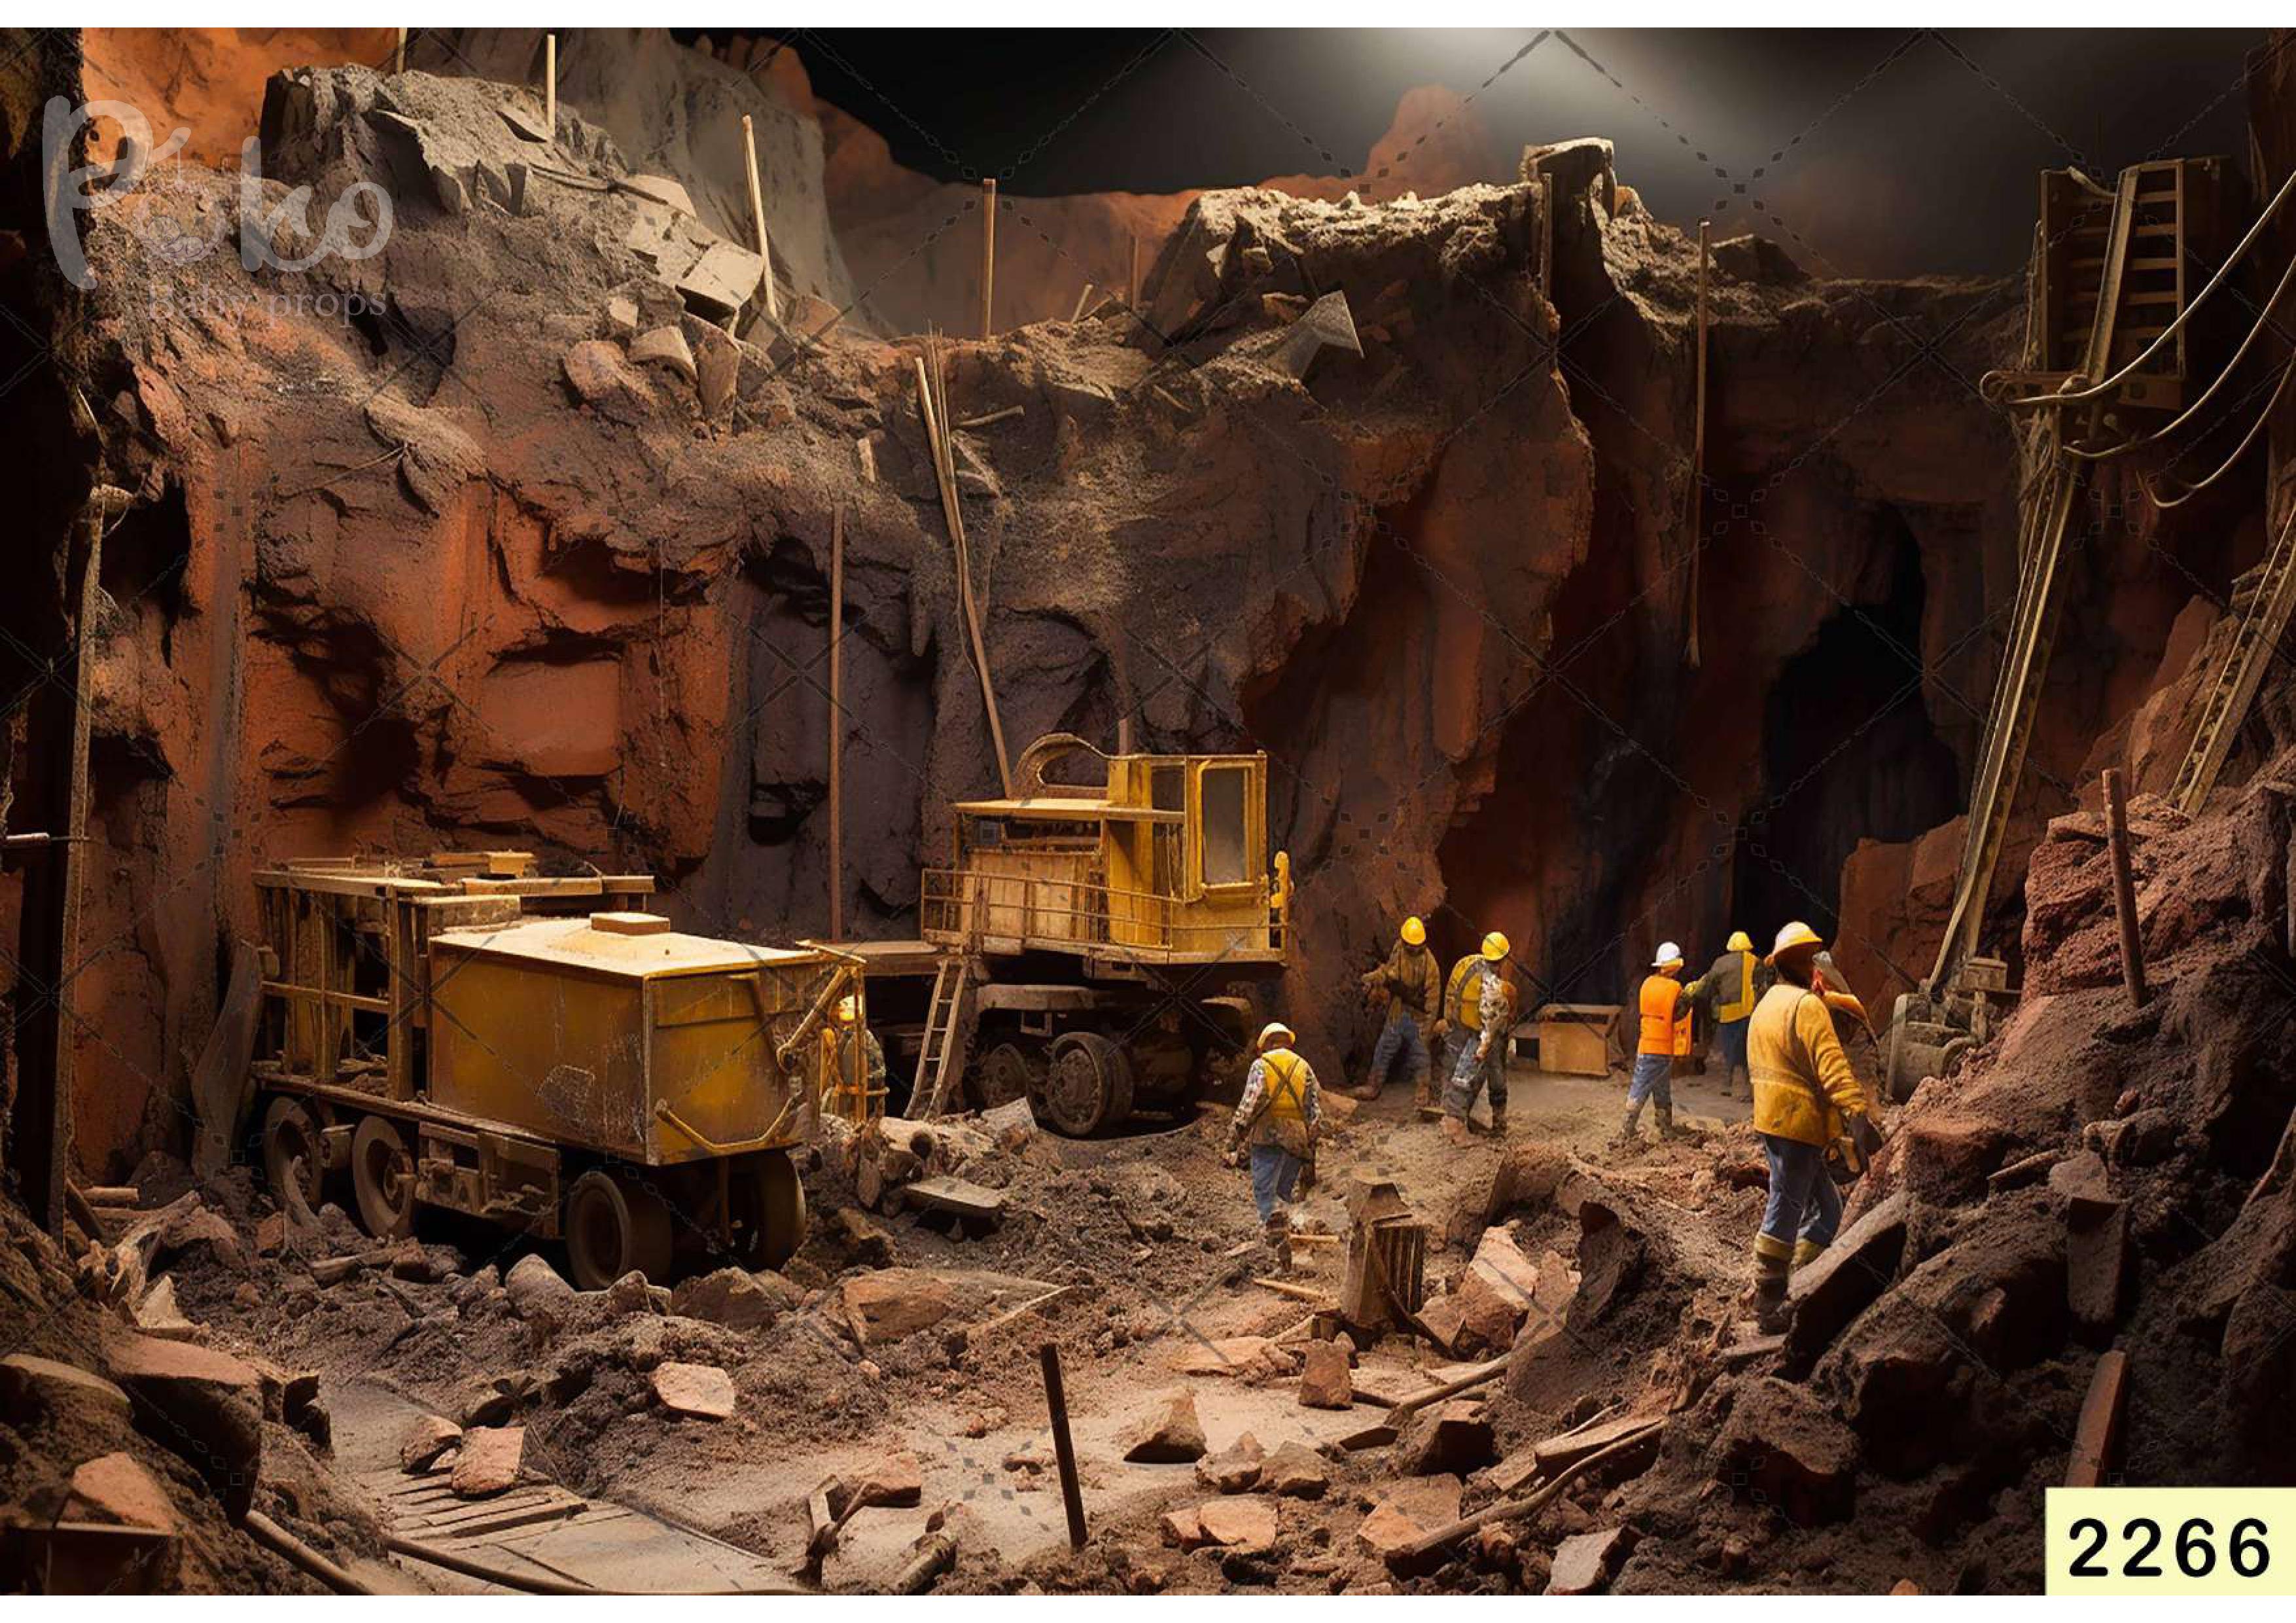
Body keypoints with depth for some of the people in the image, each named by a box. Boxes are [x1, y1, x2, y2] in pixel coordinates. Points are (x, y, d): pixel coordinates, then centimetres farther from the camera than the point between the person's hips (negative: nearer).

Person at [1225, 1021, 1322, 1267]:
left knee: (1264, 1192, -4)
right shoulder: (1304, 1067, 13)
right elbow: (1316, 1111, 9)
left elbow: (1248, 1107, -8)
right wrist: (1311, 1145, 15)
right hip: (1297, 1138, 4)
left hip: (1267, 1136, -4)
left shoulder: (1261, 1065, 1)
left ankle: (1280, 1239, -29)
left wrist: (1234, 1145, -6)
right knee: (1283, 1193, 15)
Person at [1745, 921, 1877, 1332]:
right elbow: (1832, 1066, -24)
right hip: (1797, 1124, -10)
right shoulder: (1808, 1005, -13)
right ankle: (1769, 1308, 3)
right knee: (1784, 1217, -3)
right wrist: (1858, 1112, -31)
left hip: (1771, 1120, 10)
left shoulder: (1766, 1005, 18)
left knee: (1826, 1209, 16)